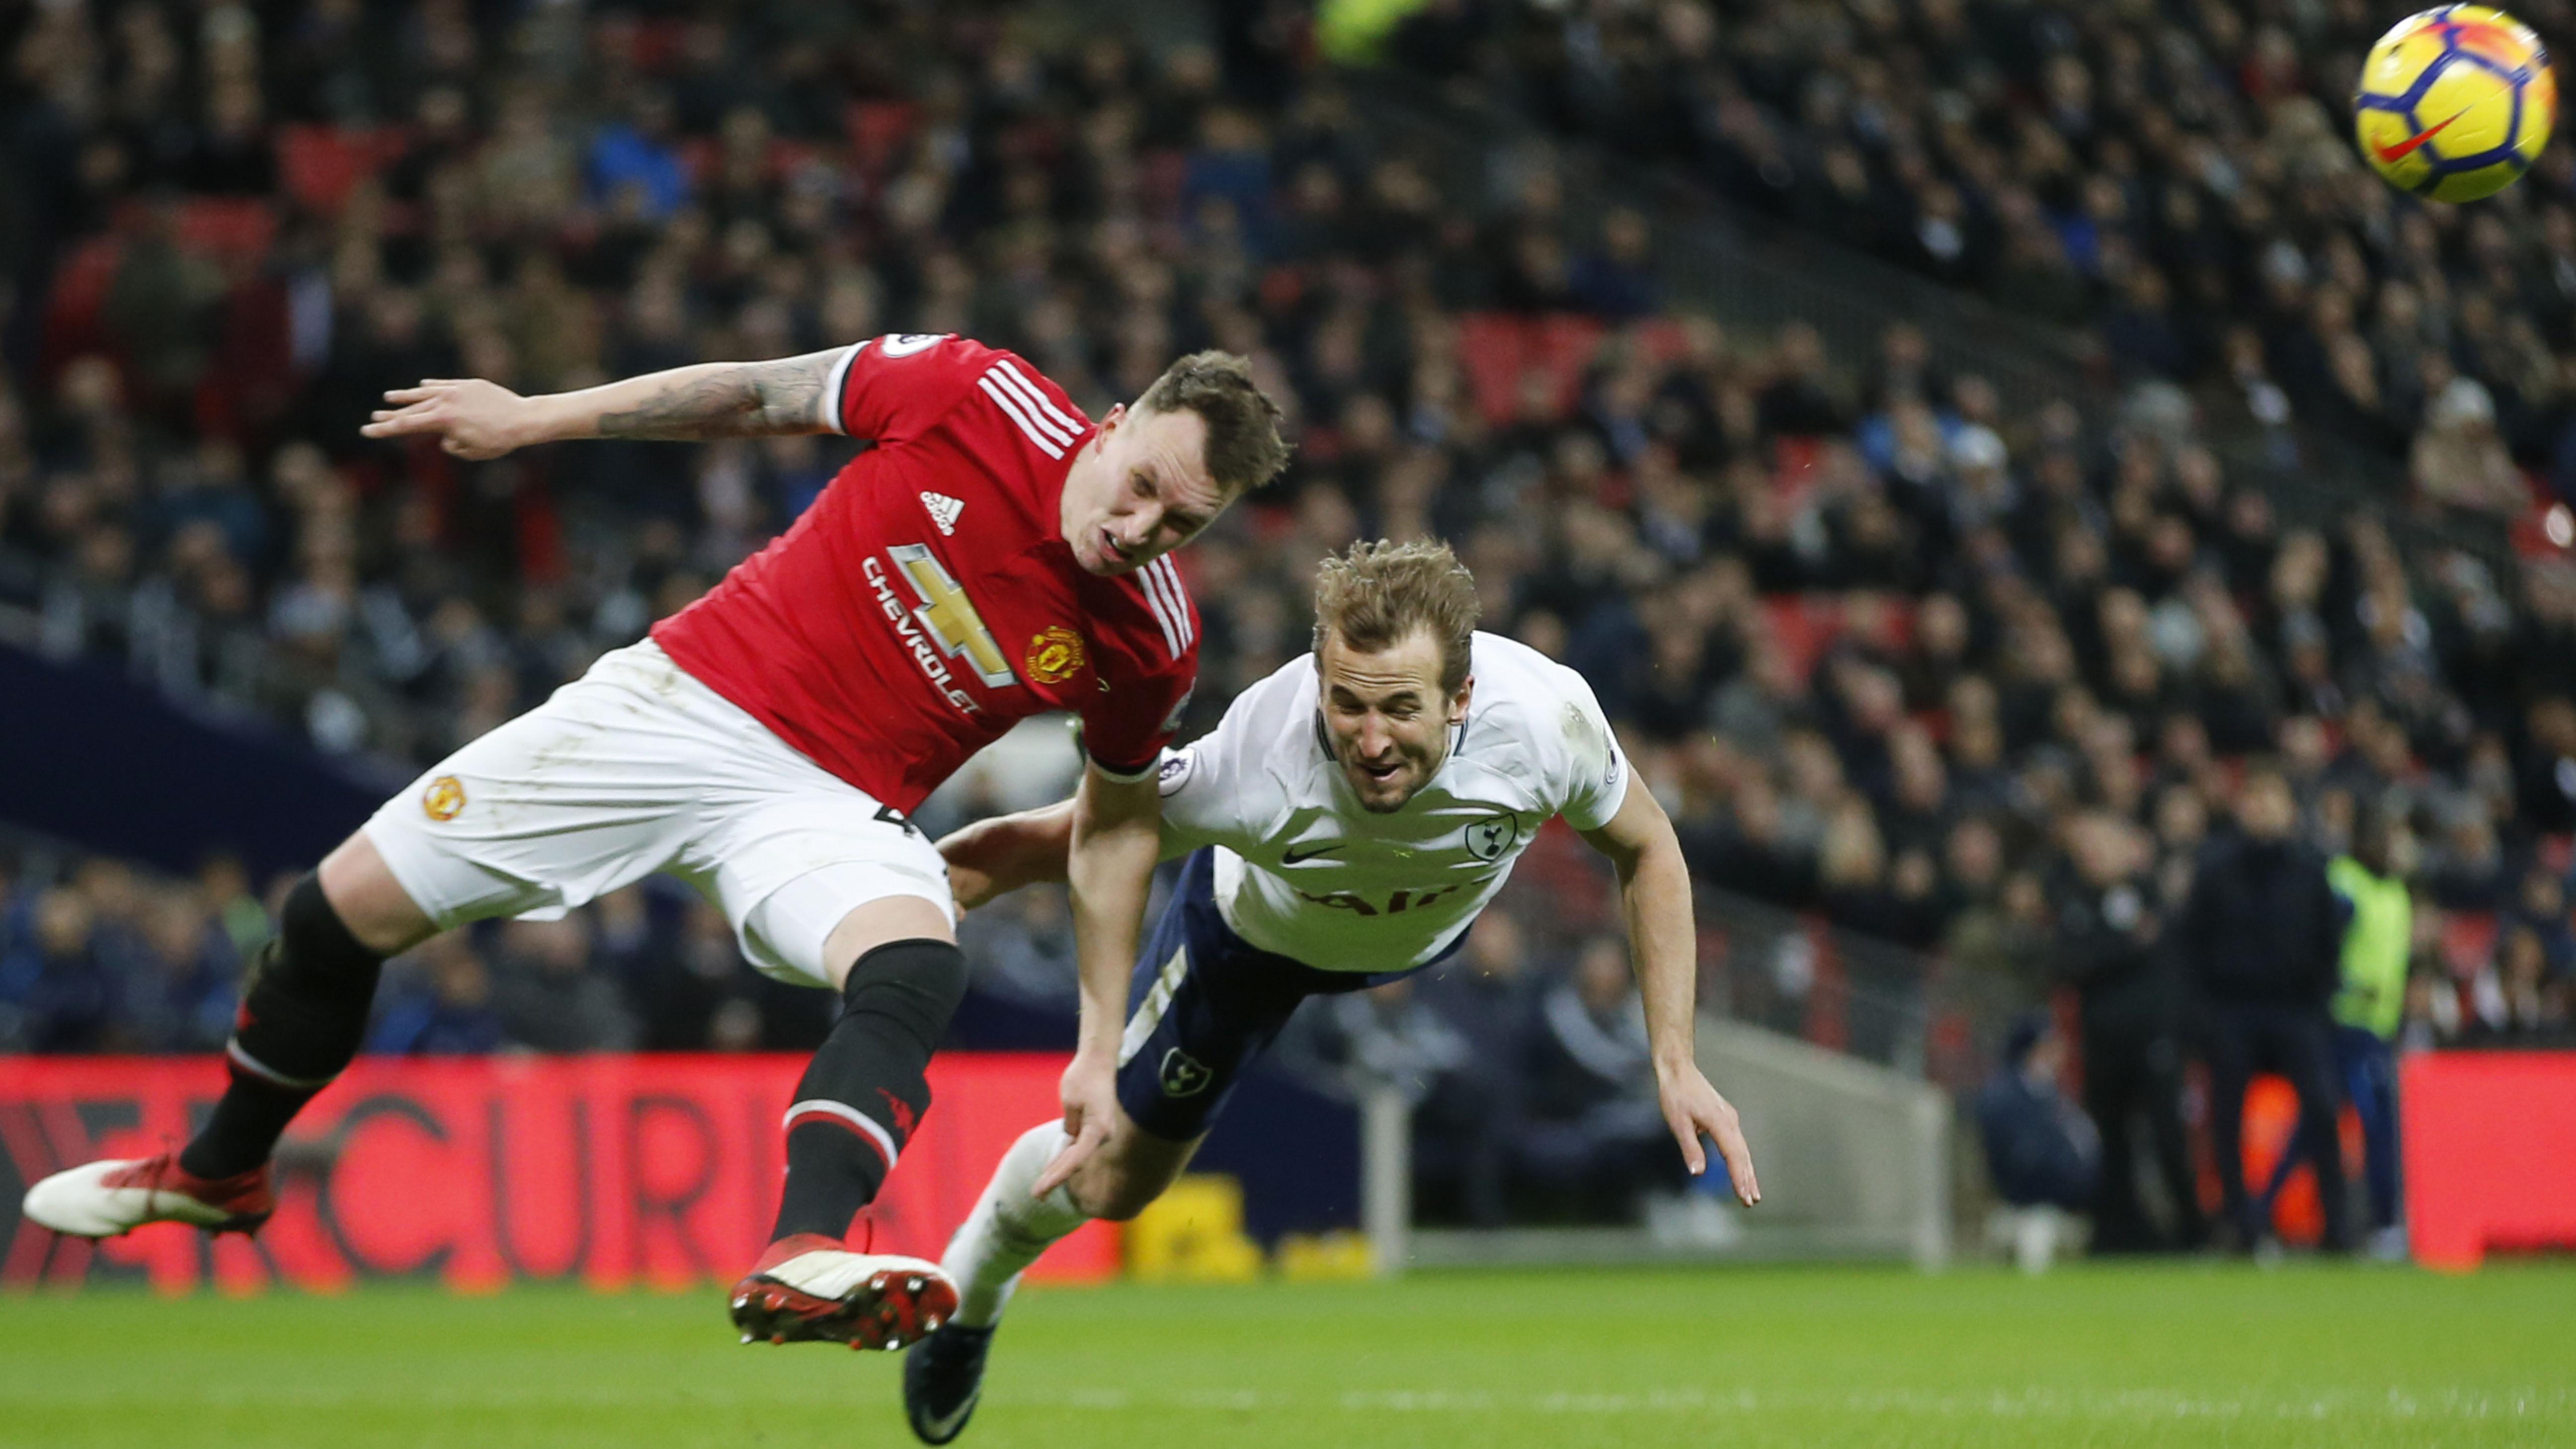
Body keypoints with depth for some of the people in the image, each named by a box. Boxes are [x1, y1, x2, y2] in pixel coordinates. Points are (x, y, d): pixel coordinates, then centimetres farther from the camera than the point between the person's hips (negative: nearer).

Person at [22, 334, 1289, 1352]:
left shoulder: (1150, 640, -11)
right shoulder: (977, 398, -16)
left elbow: (1115, 825, 6)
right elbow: (760, 394, -1)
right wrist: (536, 417, 0)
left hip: (833, 808, -1)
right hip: (684, 699, 1)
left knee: (914, 976, -37)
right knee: (341, 915, 7)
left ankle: (804, 1258, -55)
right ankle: (220, 1171, 33)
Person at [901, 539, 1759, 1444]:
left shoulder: (1545, 717, -42)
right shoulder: (1255, 765, -48)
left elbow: (1646, 851, -20)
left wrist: (1674, 1064, -21)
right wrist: (1096, 1051, -34)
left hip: (1431, 930, 1)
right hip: (1258, 923, -1)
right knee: (1110, 1183, 13)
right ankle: (970, 1290, 44)